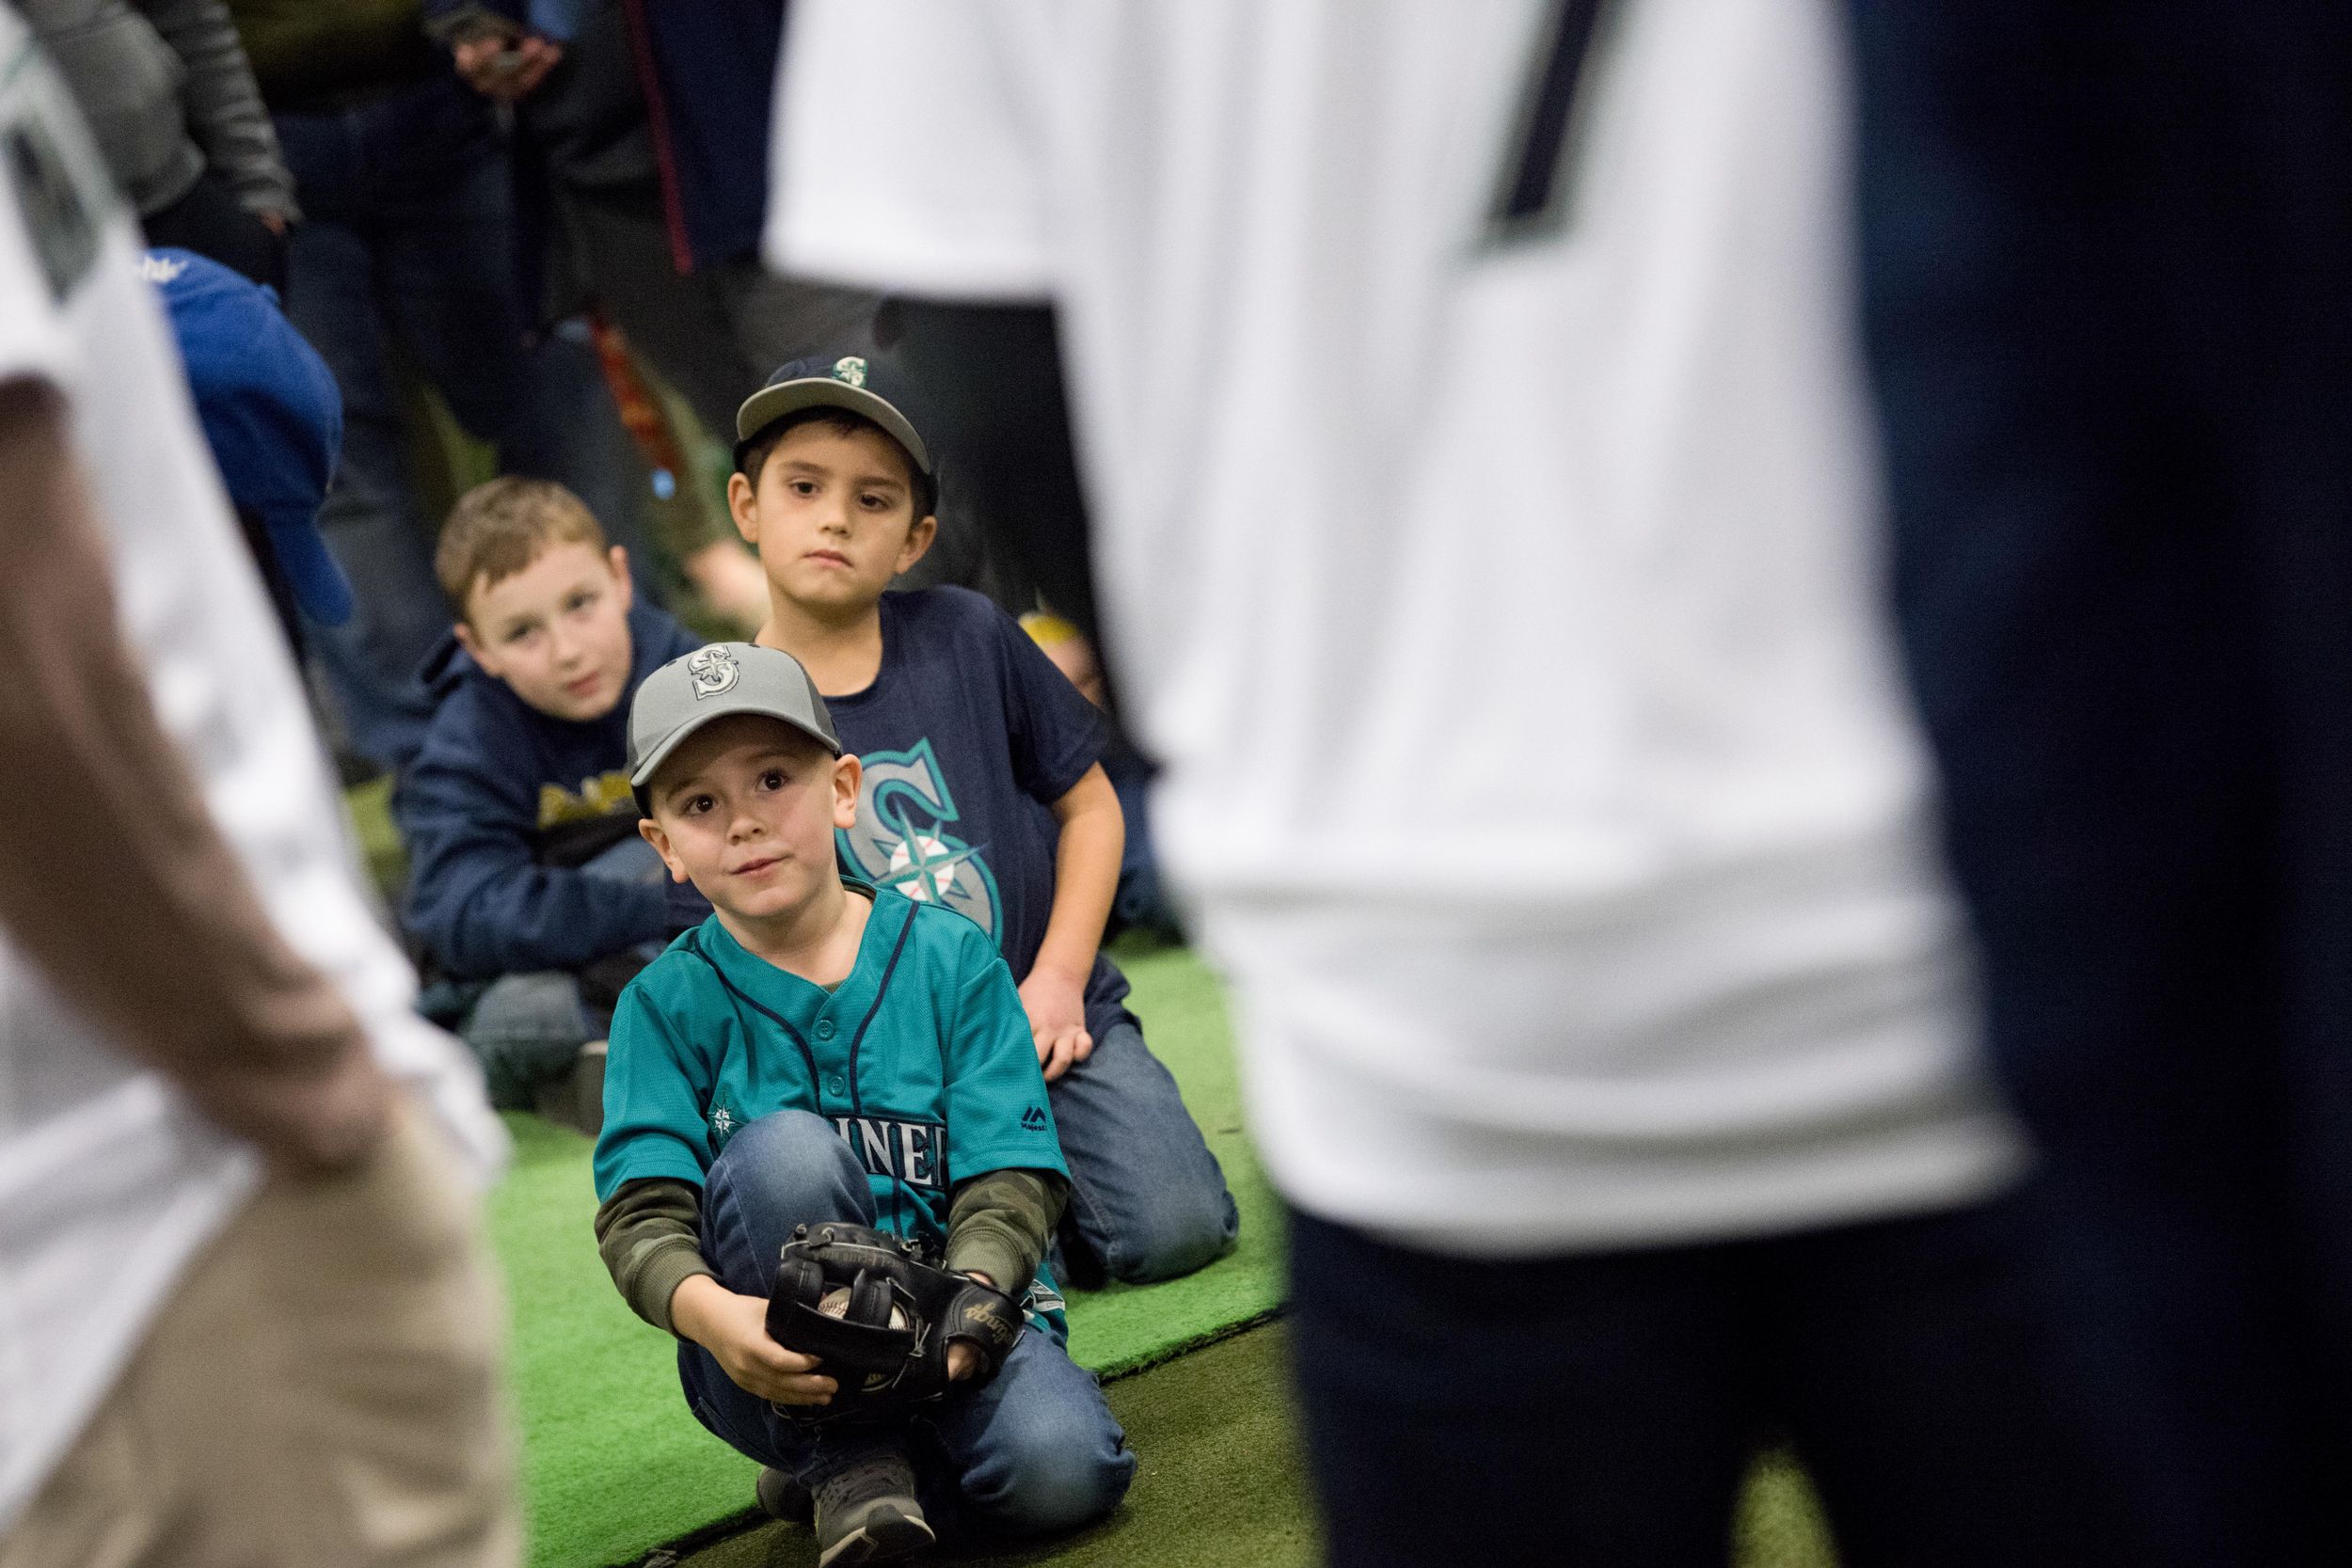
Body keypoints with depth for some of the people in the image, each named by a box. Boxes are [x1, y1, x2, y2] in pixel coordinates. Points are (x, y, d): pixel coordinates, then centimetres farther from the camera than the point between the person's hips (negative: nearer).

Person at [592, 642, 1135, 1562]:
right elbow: (640, 1213, -10)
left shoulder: (951, 959, 1)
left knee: (1059, 1467, -31)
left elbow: (1010, 1182, -5)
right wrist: (708, 1310, -33)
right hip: (779, 1365, -1)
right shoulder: (667, 1005, 1)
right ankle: (847, 1460, -12)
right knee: (787, 1147, -30)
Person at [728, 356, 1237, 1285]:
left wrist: (1057, 981, -3)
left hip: (1051, 1020, 2)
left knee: (1176, 1227, -16)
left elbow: (1089, 804, 9)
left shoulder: (969, 639, 0)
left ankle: (1045, 1160, 16)